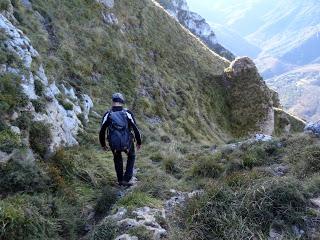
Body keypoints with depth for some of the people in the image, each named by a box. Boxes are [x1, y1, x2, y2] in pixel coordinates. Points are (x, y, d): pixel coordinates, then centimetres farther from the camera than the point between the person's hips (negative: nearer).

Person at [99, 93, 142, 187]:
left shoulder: (107, 115, -9)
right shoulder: (128, 113, -10)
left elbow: (102, 132, -3)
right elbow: (136, 130, -7)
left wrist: (103, 145, 14)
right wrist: (139, 142, 9)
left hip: (114, 144, 1)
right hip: (127, 143, -1)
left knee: (117, 157, 33)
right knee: (131, 156, 30)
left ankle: (120, 180, 37)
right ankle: (126, 180, 21)